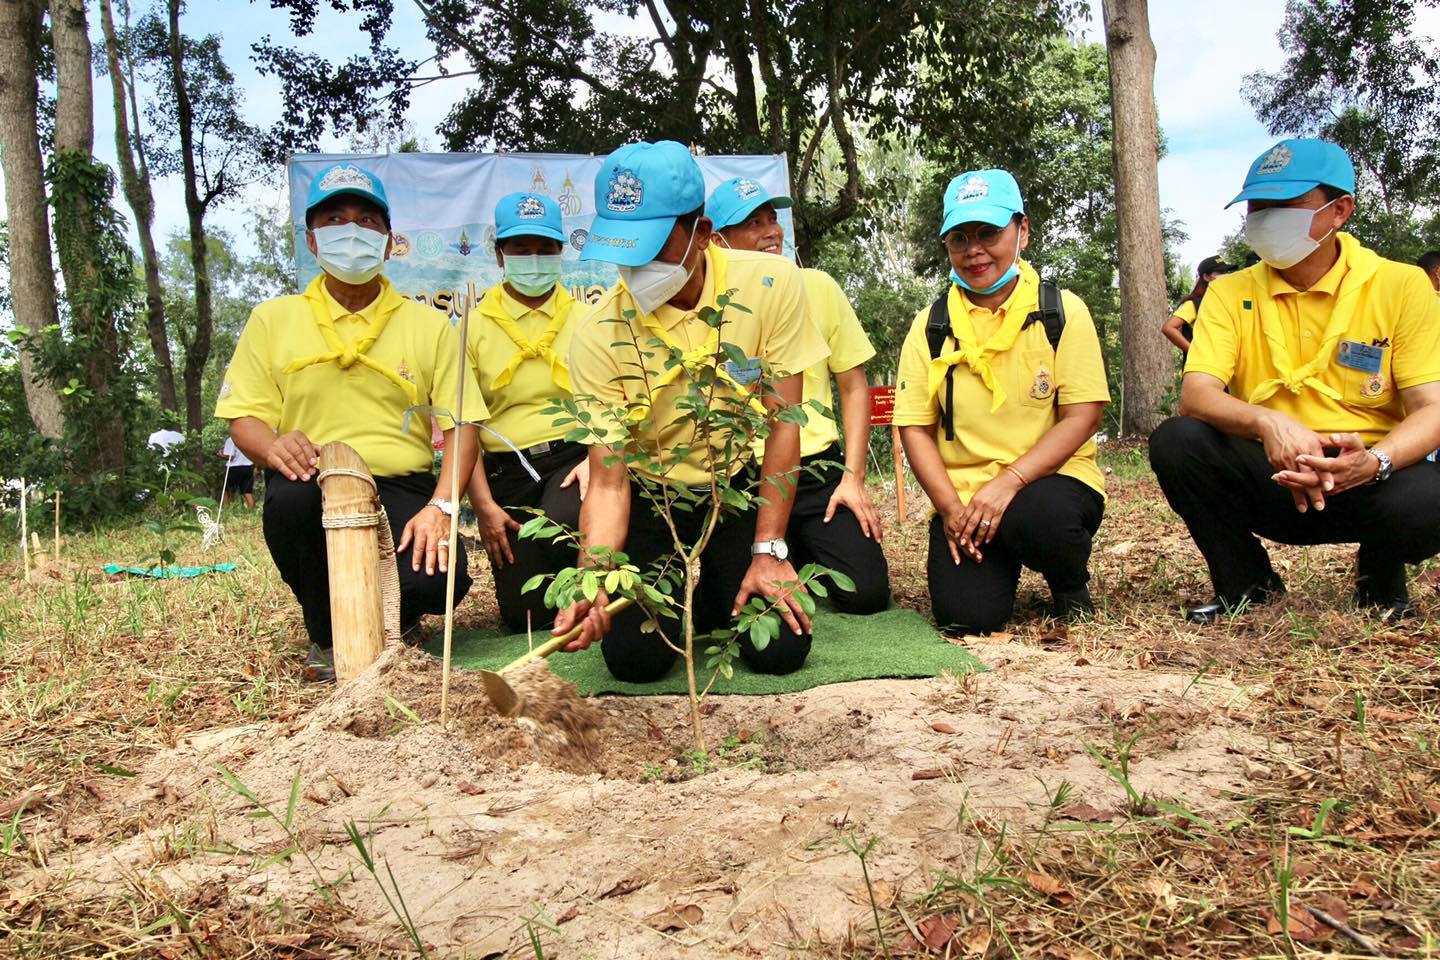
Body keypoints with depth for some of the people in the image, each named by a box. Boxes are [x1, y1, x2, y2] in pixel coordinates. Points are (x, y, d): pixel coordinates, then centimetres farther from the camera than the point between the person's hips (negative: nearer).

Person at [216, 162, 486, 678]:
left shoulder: (430, 325, 11)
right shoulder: (273, 320, 12)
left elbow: (460, 423, 3)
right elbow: (244, 419, 7)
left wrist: (441, 506, -14)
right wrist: (273, 446, -19)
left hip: (402, 489, 0)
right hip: (316, 486, 0)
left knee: (436, 578, -31)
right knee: (290, 495, -38)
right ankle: (326, 633, -6)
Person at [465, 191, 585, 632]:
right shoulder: (474, 327, 7)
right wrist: (483, 505, -6)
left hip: (571, 457, -1)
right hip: (505, 471, 1)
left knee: (562, 526, -35)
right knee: (524, 613, -3)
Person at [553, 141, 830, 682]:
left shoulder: (770, 284, -18)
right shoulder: (598, 334, -19)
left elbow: (783, 427, -13)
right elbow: (607, 480, -19)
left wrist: (768, 552, -15)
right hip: (652, 502, 0)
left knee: (780, 649, -14)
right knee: (634, 656, -14)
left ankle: (727, 590, 21)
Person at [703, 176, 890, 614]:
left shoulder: (817, 287, 4)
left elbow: (854, 387, 7)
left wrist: (852, 478, -2)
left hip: (817, 466, 2)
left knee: (867, 591, -12)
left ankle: (806, 553, 22)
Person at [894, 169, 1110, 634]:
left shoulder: (1062, 311, 0)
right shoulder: (930, 326, 5)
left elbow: (1082, 416, -7)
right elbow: (915, 428, 2)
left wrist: (1009, 482, -21)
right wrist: (950, 506, -13)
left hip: (1049, 479, -1)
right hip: (963, 493, 2)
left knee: (1033, 515, -37)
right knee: (965, 614, -20)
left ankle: (1072, 580, 0)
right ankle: (999, 561, 18)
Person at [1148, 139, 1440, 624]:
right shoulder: (1231, 293, 1)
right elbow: (1195, 395, -13)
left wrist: (1375, 463, -32)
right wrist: (1267, 423, -34)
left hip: (1365, 477, -1)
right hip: (1270, 477, 2)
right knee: (1174, 441, -25)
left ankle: (1380, 577, 6)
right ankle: (1247, 583, 0)